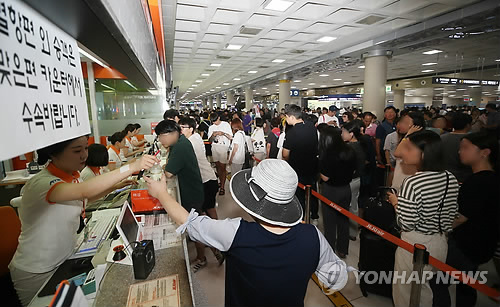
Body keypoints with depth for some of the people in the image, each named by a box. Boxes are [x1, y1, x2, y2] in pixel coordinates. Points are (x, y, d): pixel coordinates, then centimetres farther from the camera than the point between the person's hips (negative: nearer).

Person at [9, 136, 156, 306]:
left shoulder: (72, 176, -4)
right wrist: (133, 167, -49)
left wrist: (114, 186, -1)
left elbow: (83, 198, 15)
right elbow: (84, 191, -47)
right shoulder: (41, 182, -30)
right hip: (35, 274, -7)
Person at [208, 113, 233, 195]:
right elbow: (210, 140, 8)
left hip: (224, 148, -4)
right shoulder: (211, 127, 12)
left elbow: (231, 137, -1)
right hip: (215, 148, 4)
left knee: (222, 167, -5)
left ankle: (222, 187, -2)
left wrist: (223, 133, -17)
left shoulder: (226, 124, 2)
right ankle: (221, 182, 26)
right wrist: (213, 135, -12)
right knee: (217, 166, 9)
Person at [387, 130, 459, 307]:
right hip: (440, 243, 7)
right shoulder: (451, 179, -3)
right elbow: (450, 217, 7)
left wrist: (396, 202, -8)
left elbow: (406, 225, -23)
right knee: (424, 292, 27)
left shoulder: (413, 183, -27)